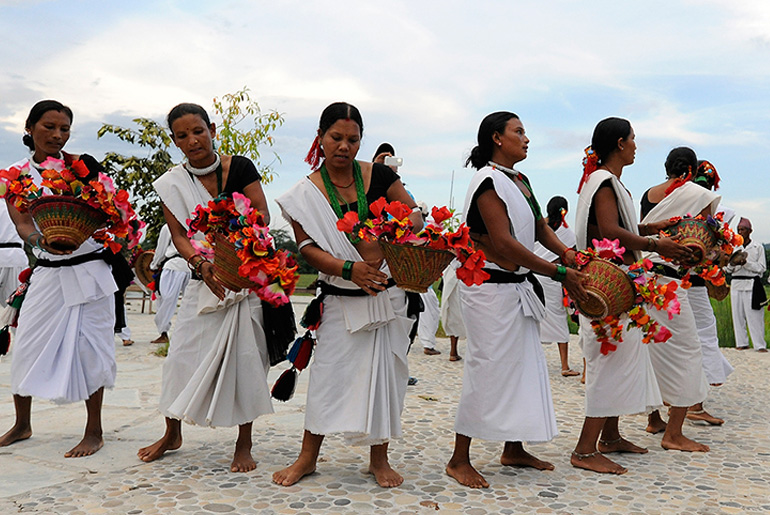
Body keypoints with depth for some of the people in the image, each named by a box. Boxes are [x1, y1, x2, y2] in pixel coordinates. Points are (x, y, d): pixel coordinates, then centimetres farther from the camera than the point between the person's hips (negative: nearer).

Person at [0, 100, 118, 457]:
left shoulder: (83, 165, -2)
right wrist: (42, 241, -29)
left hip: (88, 268, -3)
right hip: (47, 272, 3)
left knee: (88, 346, -2)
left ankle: (94, 432, 9)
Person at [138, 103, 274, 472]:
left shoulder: (240, 168, -4)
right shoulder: (172, 184, 3)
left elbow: (262, 219, -7)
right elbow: (178, 236, -1)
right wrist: (201, 263, -21)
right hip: (203, 277, 3)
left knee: (244, 355, -1)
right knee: (183, 353, 4)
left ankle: (244, 444, 13)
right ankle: (172, 434, 27)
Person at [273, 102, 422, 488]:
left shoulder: (379, 176, 0)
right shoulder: (305, 193, -1)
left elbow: (414, 213, 4)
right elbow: (307, 247, -6)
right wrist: (348, 269, -23)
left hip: (387, 292, 1)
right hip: (341, 298, -1)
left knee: (384, 371, 7)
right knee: (328, 371, 2)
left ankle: (379, 459, 22)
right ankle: (308, 457, 20)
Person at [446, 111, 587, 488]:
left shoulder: (520, 180, 13)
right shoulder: (488, 181, -15)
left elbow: (539, 227, 17)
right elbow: (504, 242, -22)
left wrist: (568, 254, -1)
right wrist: (559, 273, -21)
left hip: (519, 286, 9)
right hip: (491, 286, -9)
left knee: (523, 364, 13)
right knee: (489, 367, -5)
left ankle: (513, 448, 28)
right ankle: (459, 460, 7)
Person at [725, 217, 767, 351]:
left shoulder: (758, 247, 3)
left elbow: (762, 268, -2)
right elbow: (727, 269, 12)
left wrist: (745, 263, -14)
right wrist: (733, 263, -9)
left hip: (752, 284, -3)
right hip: (736, 284, 4)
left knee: (754, 315, -7)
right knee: (738, 314, 3)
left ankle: (760, 345, -2)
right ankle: (742, 343, 11)